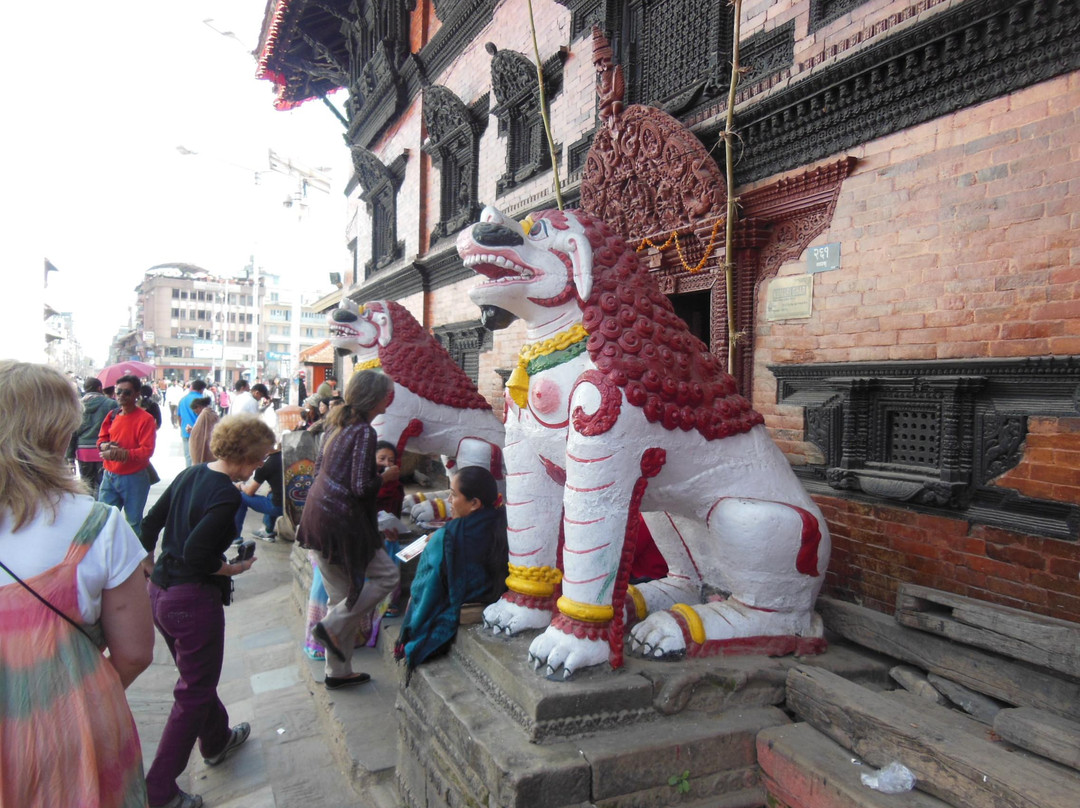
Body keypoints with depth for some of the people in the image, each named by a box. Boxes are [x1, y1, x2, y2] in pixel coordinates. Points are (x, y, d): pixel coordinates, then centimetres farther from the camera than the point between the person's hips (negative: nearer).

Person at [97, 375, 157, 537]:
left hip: (134, 478, -5)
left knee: (134, 522, 7)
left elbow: (147, 450, -18)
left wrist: (124, 454, -32)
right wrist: (105, 446, -7)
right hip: (109, 476, 5)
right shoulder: (112, 415, 6)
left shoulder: (145, 419, -12)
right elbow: (101, 438, 16)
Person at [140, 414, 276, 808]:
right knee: (194, 694, 9)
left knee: (197, 676, 27)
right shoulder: (227, 496, -22)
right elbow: (196, 554, -27)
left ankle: (217, 739, 49)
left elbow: (150, 524, 9)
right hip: (193, 601, -9)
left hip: (159, 592, 9)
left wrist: (150, 566, 21)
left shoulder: (190, 474, 3)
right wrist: (232, 569, -11)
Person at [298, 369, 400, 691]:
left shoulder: (340, 425, 11)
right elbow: (362, 487, -20)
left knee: (342, 596, 16)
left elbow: (319, 466, 19)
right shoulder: (365, 432, -15)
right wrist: (385, 476, -2)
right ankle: (333, 626, 2)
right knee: (387, 574, 4)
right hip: (340, 522, -9)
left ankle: (338, 672, 25)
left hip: (317, 516, 9)